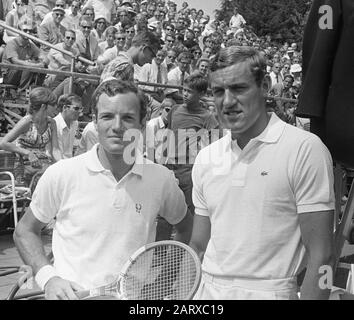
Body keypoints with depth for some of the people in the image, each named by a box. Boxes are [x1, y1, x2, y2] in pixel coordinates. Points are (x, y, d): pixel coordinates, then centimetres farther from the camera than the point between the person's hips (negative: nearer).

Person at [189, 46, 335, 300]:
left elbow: (321, 255, -14)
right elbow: (198, 248, 9)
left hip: (269, 291, -4)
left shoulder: (305, 149, -13)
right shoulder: (206, 158, 4)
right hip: (208, 290, 5)